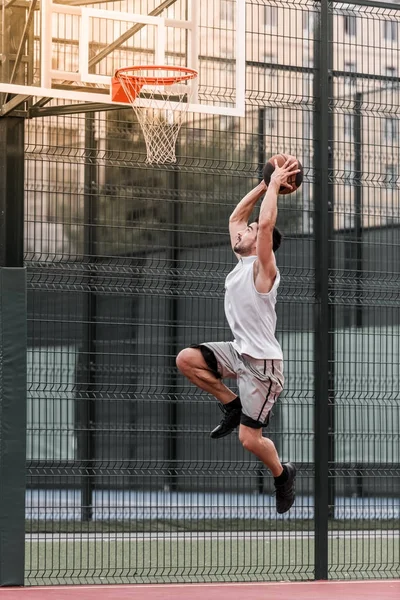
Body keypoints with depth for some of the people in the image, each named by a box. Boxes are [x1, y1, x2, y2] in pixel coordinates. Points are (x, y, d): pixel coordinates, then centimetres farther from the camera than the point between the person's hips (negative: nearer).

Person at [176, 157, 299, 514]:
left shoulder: (263, 269, -14)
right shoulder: (243, 263, 9)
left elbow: (266, 223, -29)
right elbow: (235, 217, 16)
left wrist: (276, 184, -20)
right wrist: (265, 185, 12)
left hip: (262, 362, -8)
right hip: (239, 351, 8)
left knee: (249, 439, -6)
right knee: (186, 359, -7)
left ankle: (282, 474, 23)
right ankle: (233, 405, 8)